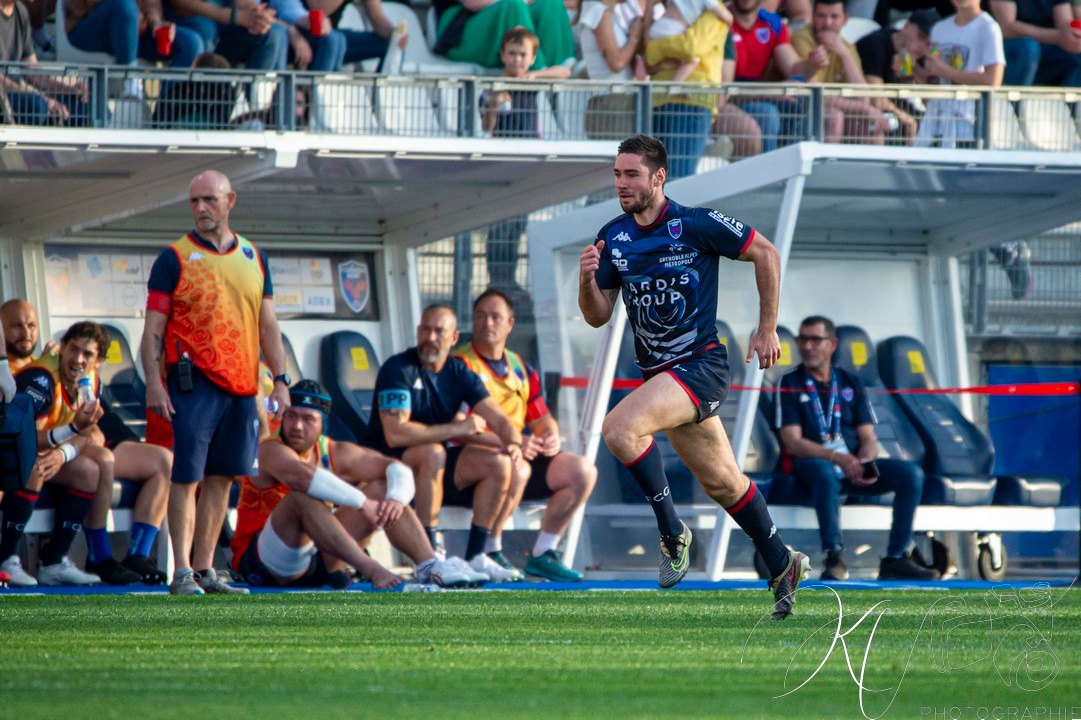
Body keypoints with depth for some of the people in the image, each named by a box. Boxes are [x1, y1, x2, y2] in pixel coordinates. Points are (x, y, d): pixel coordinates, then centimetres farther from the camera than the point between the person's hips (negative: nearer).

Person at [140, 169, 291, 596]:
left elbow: (267, 324, 16)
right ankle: (182, 573, -7)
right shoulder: (175, 258, 1)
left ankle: (205, 569, 14)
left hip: (242, 385, 5)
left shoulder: (253, 257, 14)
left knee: (221, 477, 8)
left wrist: (280, 379, 8)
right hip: (193, 384, -5)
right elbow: (153, 329, -2)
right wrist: (154, 382, -12)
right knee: (187, 477, -7)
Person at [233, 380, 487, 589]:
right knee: (303, 497, -34)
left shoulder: (336, 454, 6)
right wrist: (362, 502, -36)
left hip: (316, 558, 7)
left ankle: (430, 565, -17)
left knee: (383, 489, 2)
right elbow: (303, 476, -37)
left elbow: (397, 469, 4)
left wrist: (396, 499, -19)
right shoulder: (272, 451, -15)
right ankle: (371, 570, -42)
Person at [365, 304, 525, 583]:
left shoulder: (458, 373, 3)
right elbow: (395, 434, -30)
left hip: (432, 462, 6)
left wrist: (515, 444, -25)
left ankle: (475, 557, -7)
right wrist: (456, 429, -26)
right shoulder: (399, 369, -17)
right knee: (432, 452, -36)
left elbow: (499, 420, -1)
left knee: (499, 464, -12)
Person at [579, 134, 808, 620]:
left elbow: (765, 254, -3)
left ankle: (672, 532, -14)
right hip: (659, 373, 7)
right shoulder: (611, 238, 4)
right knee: (721, 482, 14)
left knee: (620, 429, -28)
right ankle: (781, 565, 30)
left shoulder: (696, 225, -12)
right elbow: (598, 316, 7)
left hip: (701, 363, -7)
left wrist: (767, 329, -1)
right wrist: (587, 279, -14)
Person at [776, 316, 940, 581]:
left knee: (911, 473, -17)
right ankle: (834, 557, -39)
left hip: (855, 466, 4)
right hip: (812, 463, -4)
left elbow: (868, 439, 11)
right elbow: (792, 442, -6)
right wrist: (836, 457, -21)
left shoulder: (850, 384, 17)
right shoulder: (789, 384, 6)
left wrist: (864, 462, -14)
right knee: (825, 472, -41)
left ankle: (896, 558, -18)